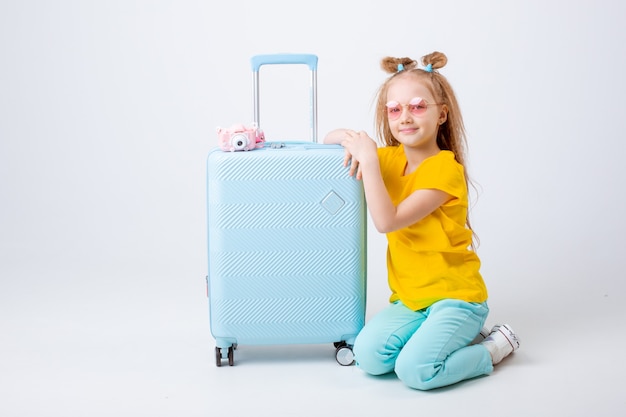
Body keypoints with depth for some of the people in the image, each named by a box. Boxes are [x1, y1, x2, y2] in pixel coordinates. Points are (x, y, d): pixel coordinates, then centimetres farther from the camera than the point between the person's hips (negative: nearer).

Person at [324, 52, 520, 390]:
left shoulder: (444, 168, -17)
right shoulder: (391, 158, 5)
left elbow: (387, 221, -24)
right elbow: (331, 138, 14)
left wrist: (369, 159, -24)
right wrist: (352, 141, -9)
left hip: (454, 295, -6)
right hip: (409, 297, 7)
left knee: (414, 370, -25)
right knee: (368, 356, -16)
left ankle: (494, 348, 1)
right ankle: (446, 337, 6)